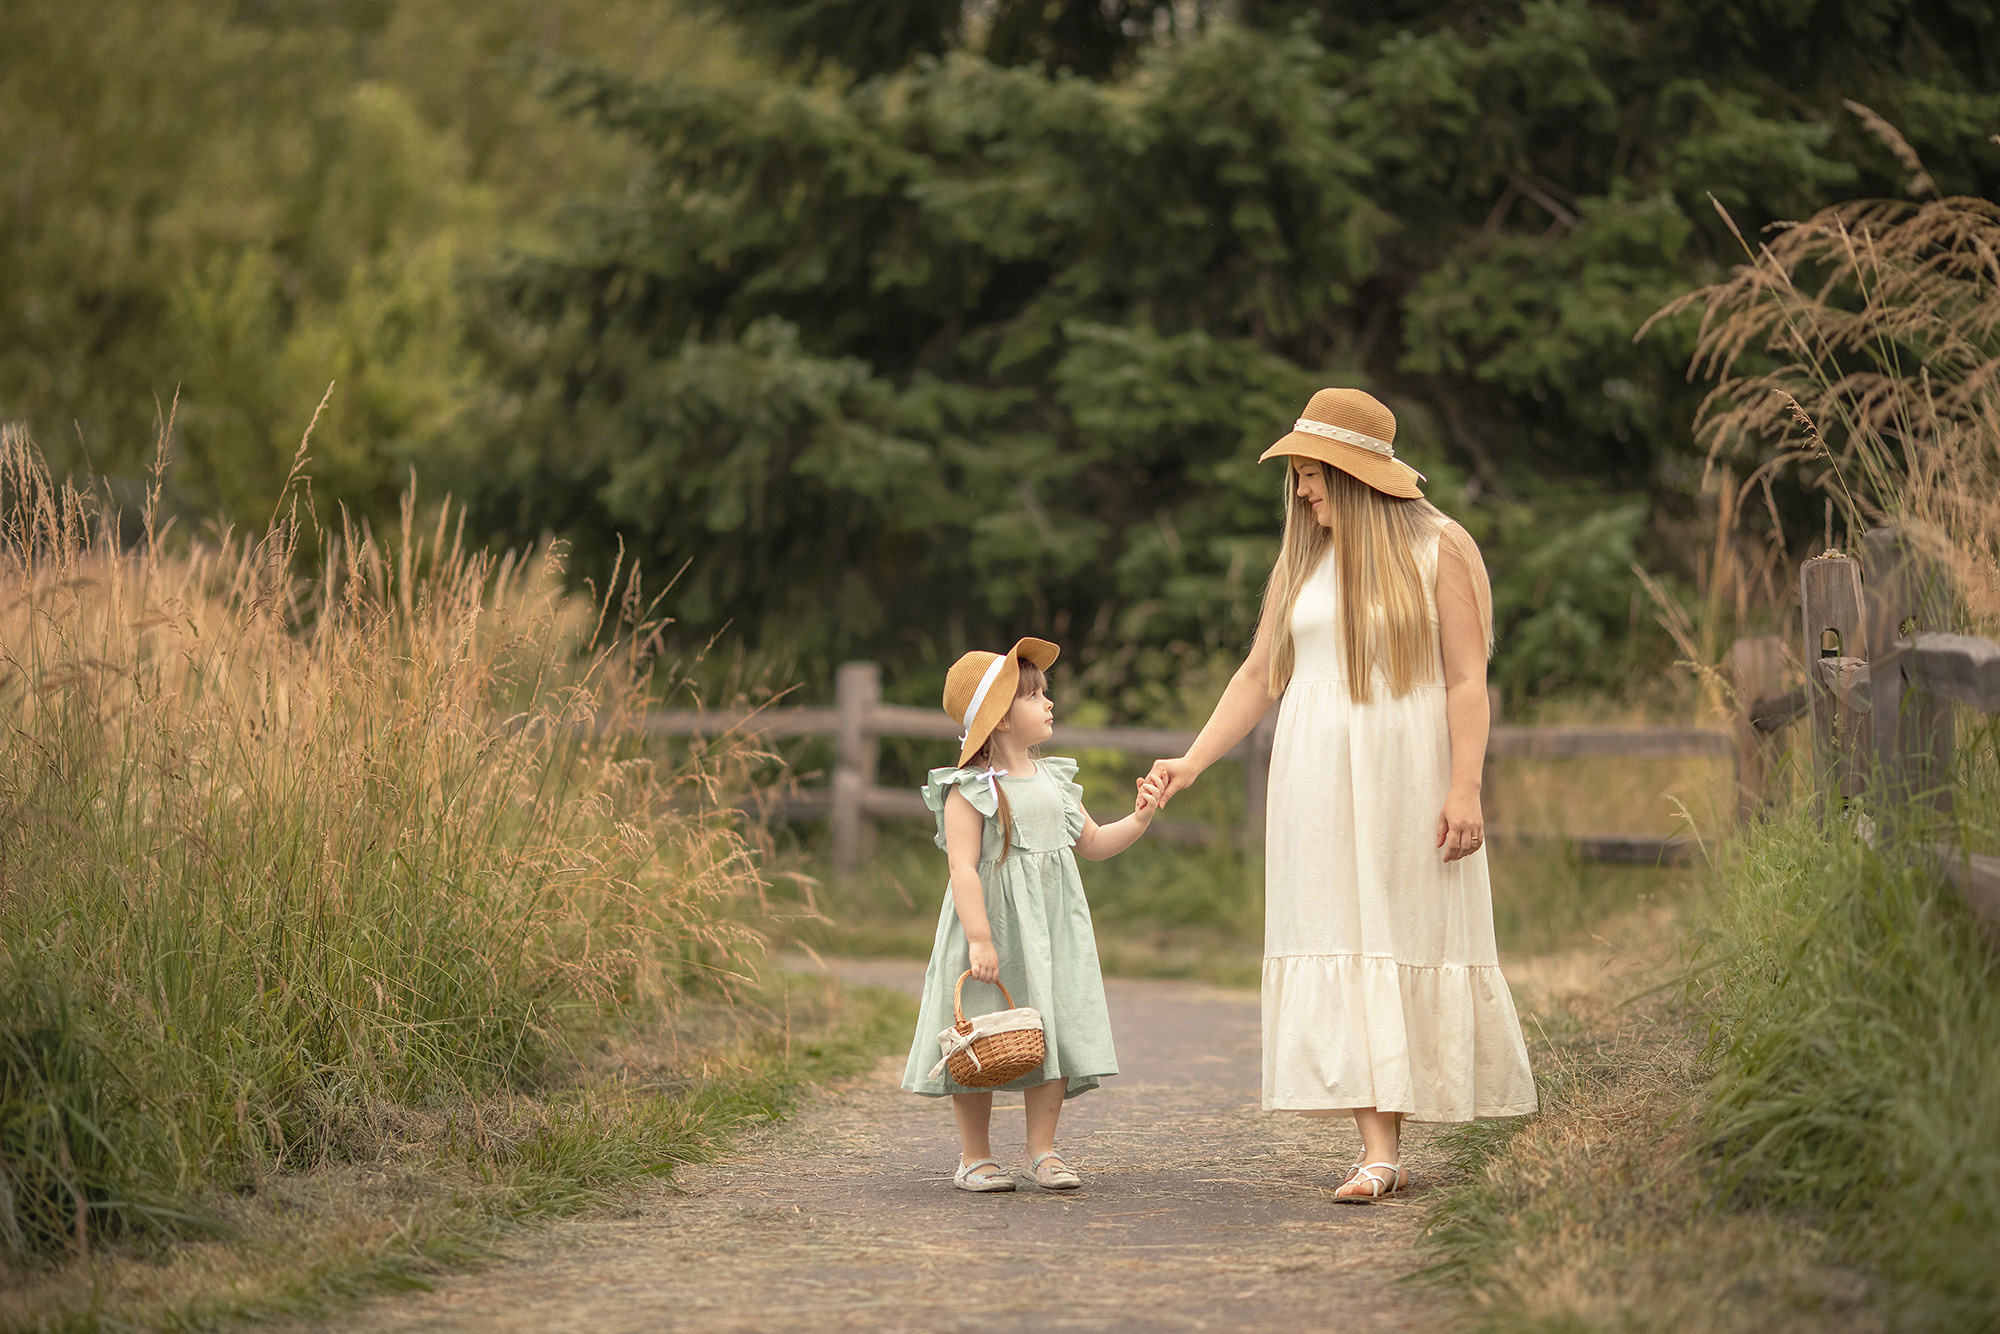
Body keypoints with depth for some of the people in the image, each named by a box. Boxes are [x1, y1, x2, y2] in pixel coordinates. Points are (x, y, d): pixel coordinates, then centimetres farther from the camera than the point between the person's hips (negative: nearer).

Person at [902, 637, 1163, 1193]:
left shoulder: (1054, 780, 10)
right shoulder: (971, 791, -11)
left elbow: (1092, 843, 18)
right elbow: (963, 867, -17)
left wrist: (1138, 820, 1)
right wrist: (979, 939, -24)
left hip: (1052, 928, 6)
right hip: (991, 922, -6)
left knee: (1052, 1036, 3)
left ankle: (1042, 1150, 13)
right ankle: (975, 1156, 13)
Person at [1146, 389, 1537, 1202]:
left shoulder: (1436, 548, 0)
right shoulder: (1302, 562, 13)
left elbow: (1467, 679, -5)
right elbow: (1259, 675, 15)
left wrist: (1465, 788, -13)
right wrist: (1192, 762, 6)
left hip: (1409, 778, -3)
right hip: (1320, 783, 3)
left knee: (1411, 943, -1)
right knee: (1342, 948, -5)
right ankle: (1379, 1151, -7)